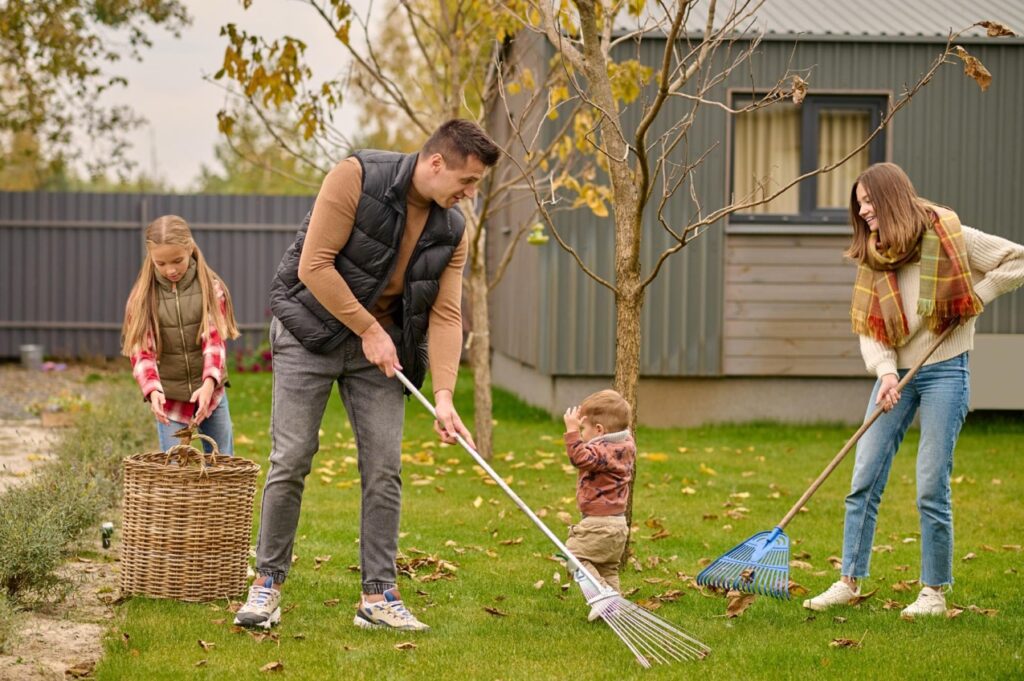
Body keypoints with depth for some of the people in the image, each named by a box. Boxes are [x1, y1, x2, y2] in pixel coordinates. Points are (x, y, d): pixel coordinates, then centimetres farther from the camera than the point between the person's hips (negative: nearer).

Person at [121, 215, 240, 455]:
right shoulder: (143, 296, -5)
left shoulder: (210, 287, -5)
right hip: (169, 397, -1)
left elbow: (215, 339, -13)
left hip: (209, 390, 1)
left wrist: (209, 384, -29)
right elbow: (141, 350, -9)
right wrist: (152, 390, -27)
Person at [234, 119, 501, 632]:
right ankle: (267, 584, 8)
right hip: (312, 330, -5)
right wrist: (368, 329, -17)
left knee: (384, 469, -1)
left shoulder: (451, 230, -2)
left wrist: (443, 396, -16)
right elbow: (313, 266, -21)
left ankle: (378, 597, 6)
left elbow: (446, 315, -5)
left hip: (381, 343, 5)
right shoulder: (356, 178, -19)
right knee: (291, 461, -5)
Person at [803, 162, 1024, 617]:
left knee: (931, 489, -4)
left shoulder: (949, 237, -7)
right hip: (896, 375, 5)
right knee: (864, 481, 2)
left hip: (943, 373, -5)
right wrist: (886, 372, -15)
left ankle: (935, 592, 7)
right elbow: (868, 330, 2)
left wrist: (976, 296, -10)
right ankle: (850, 581, 11)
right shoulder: (872, 259, 7)